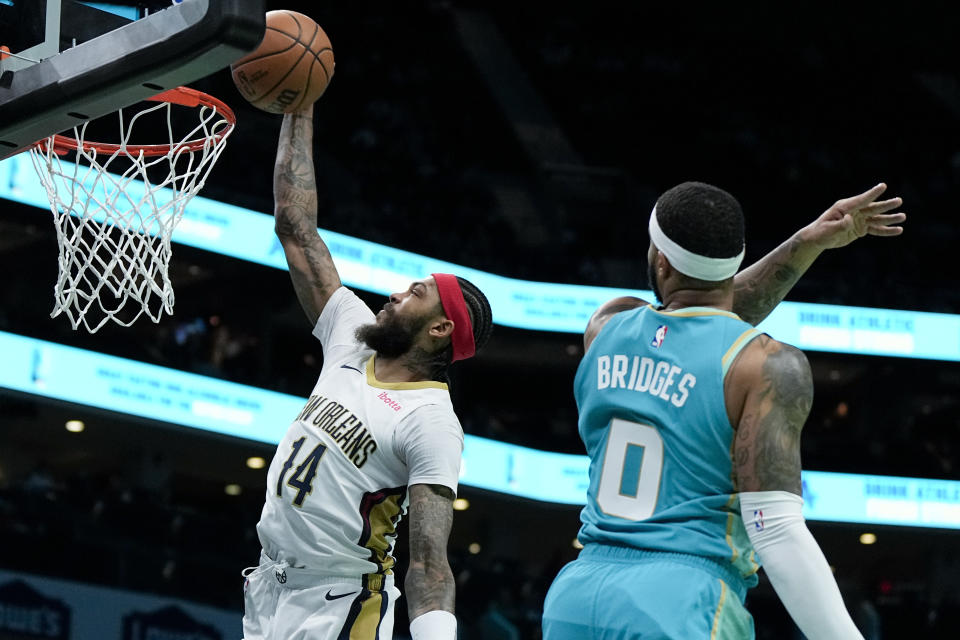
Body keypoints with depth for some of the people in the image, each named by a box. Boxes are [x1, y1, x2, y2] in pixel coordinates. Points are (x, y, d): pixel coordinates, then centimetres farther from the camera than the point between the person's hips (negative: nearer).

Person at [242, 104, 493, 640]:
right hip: (269, 587, 8)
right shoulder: (354, 341, 5)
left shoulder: (432, 421, -16)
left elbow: (429, 560, -23)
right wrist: (299, 113, 9)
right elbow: (296, 230, 10)